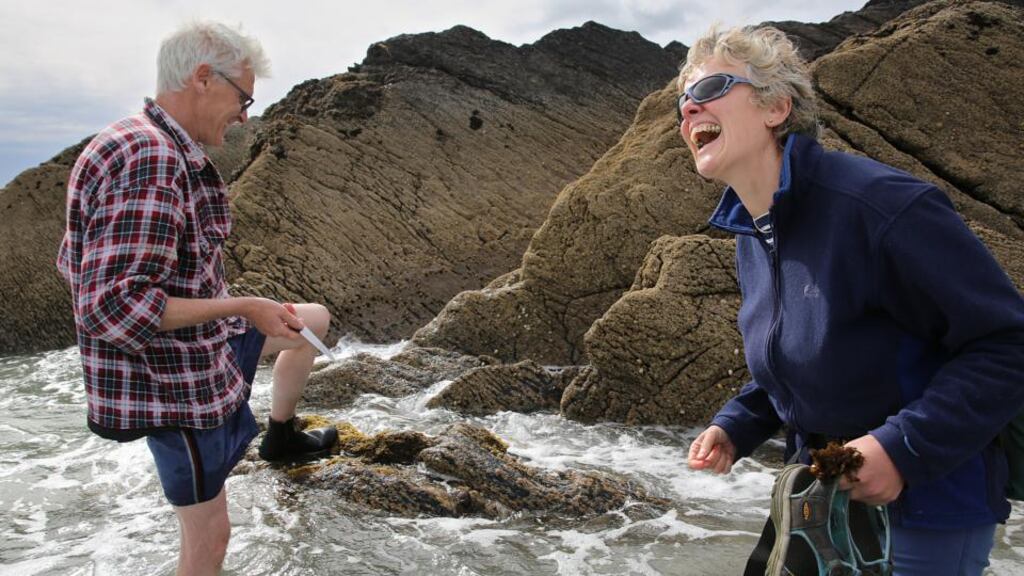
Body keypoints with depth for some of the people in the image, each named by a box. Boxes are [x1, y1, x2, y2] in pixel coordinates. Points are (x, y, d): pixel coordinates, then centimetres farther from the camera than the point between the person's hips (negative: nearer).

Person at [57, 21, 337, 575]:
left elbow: (76, 261, 14)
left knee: (315, 320, 22)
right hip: (174, 381, -10)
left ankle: (281, 435, 39)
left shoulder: (143, 147, 5)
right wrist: (243, 307, -26)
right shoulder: (149, 161, -28)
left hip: (207, 340, 10)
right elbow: (113, 307, -33)